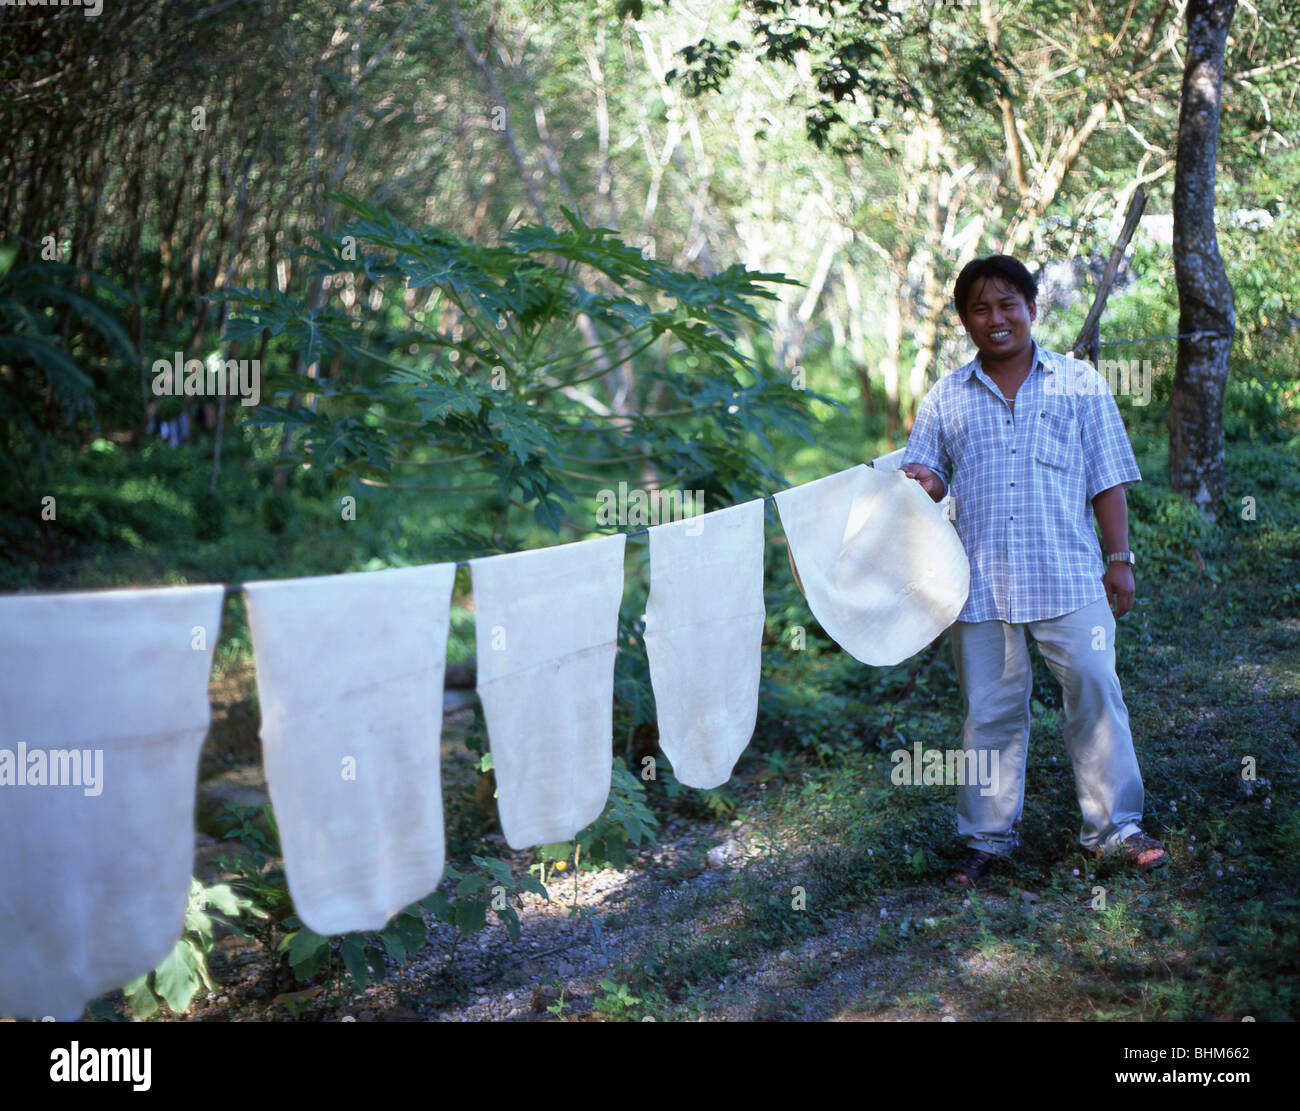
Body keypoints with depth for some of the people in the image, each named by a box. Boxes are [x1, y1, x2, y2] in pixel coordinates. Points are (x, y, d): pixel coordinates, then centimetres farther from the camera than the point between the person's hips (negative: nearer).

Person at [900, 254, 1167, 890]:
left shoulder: (1079, 384, 7)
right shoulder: (945, 399, 10)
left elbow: (1107, 478, 8)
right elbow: (924, 475, 10)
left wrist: (1119, 558, 3)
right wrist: (921, 483, -15)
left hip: (1070, 577, -1)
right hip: (981, 584, 1)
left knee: (1095, 695, -1)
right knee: (989, 711, 6)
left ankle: (1114, 826, 14)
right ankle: (988, 837, 19)